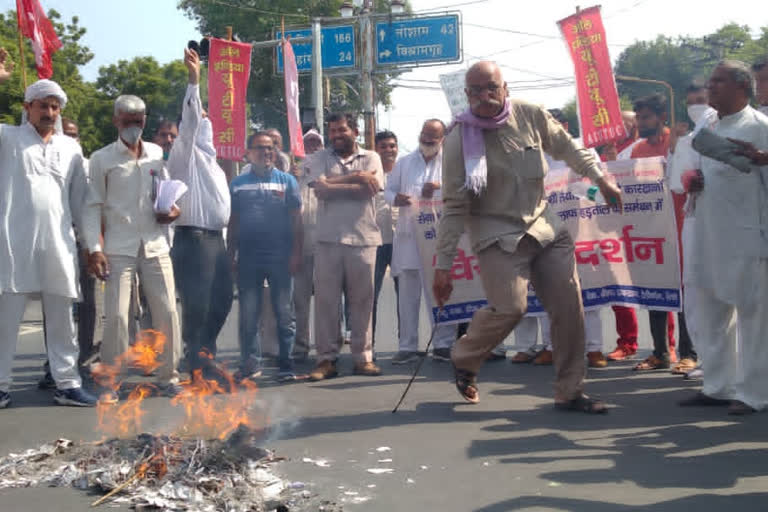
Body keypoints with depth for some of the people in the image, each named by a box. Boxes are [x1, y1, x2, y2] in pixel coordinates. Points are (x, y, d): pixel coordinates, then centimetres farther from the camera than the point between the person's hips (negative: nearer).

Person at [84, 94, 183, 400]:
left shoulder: (158, 154, 10)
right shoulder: (102, 159, 1)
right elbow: (93, 206, -1)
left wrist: (175, 209, -1)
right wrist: (94, 249, -10)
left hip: (156, 246, 3)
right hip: (119, 249, -3)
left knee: (167, 312, 2)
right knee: (116, 315, -5)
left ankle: (168, 376, 14)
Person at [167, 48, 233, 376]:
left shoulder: (209, 160, 24)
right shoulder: (185, 154, -1)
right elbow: (189, 120, -16)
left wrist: (224, 235, 19)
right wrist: (194, 80, -26)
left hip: (215, 238, 9)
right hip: (193, 238, -9)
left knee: (221, 300, 11)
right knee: (196, 304, -8)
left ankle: (206, 355, 23)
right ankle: (198, 365, 1)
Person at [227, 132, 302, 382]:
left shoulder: (287, 181, 7)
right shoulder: (238, 183, 11)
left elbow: (296, 220, 3)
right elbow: (233, 222, 12)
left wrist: (296, 253, -5)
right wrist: (230, 255, 6)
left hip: (280, 257, -1)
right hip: (248, 258, 2)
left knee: (284, 312, 2)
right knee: (248, 314, 5)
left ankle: (285, 364, 9)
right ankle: (251, 363, 14)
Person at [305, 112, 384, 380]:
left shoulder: (370, 157, 11)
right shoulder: (320, 158, 13)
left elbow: (371, 189, -7)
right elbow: (320, 189, -5)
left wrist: (334, 185, -5)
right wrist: (355, 178, -5)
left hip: (363, 238, 0)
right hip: (327, 238, 1)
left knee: (362, 300, 2)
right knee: (326, 299, 0)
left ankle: (363, 358, 11)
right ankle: (326, 359, 6)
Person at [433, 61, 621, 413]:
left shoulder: (531, 116, -2)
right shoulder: (459, 140, -12)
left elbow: (567, 149, 16)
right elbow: (454, 206, -12)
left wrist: (601, 179, 17)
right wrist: (443, 265, -13)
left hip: (543, 224, 5)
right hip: (497, 233, -4)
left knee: (569, 305, 0)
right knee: (510, 307, -18)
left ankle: (569, 392, 14)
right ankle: (463, 360, 13)